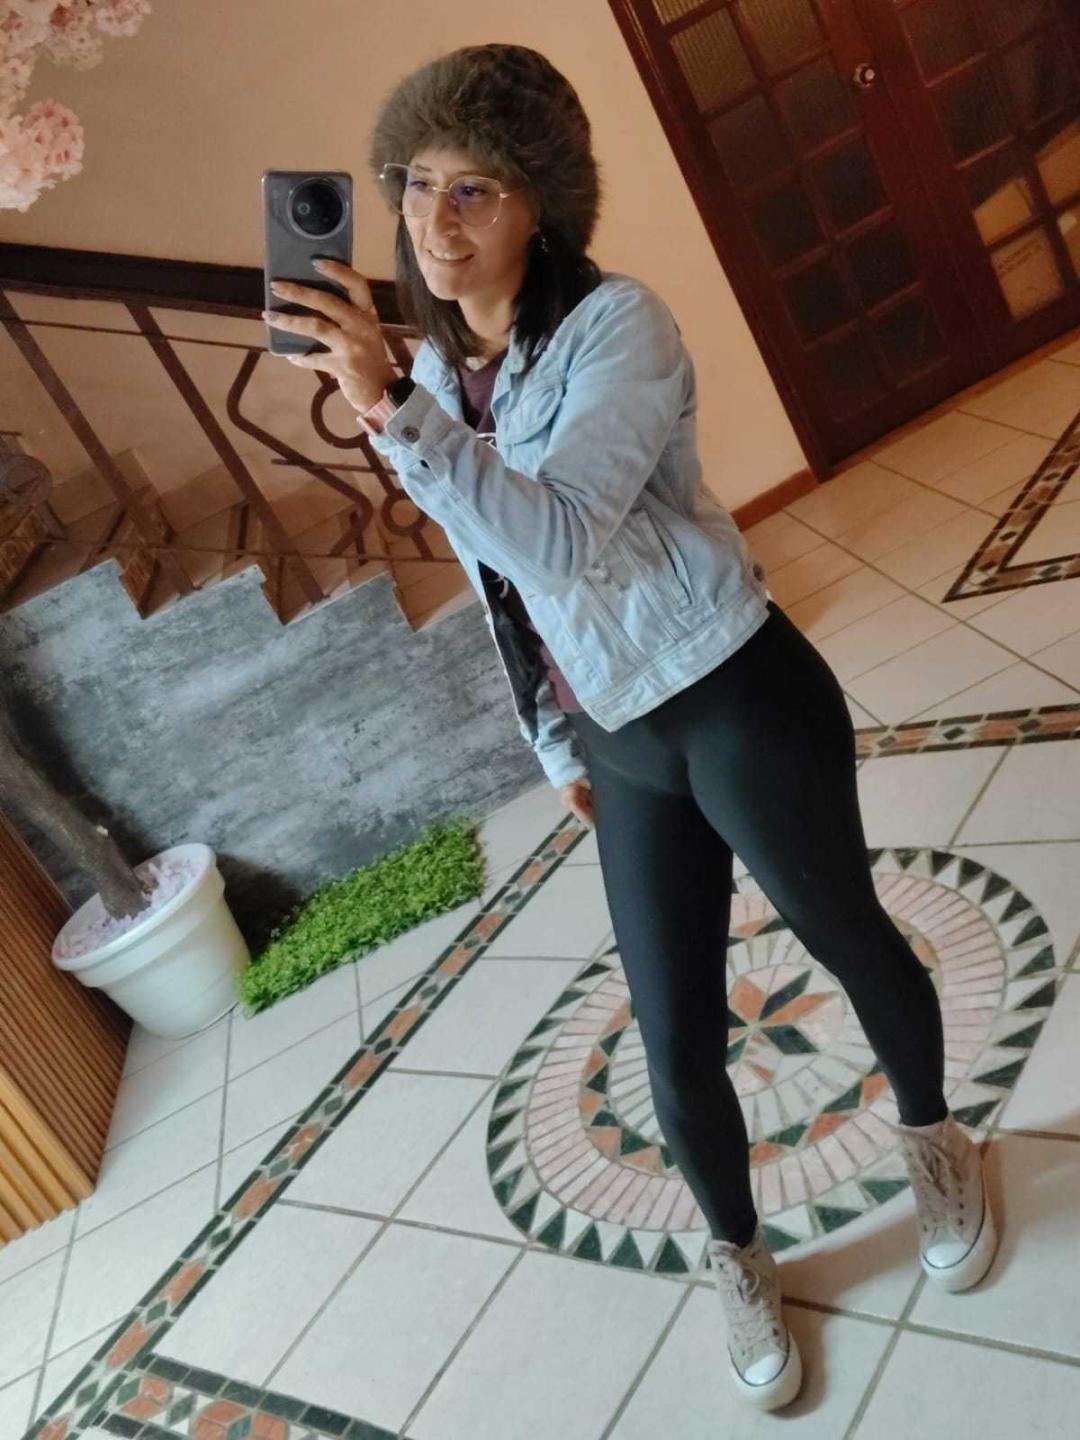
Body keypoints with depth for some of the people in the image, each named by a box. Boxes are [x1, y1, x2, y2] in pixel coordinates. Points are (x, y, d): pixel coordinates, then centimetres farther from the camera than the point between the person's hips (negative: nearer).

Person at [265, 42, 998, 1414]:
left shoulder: (616, 325, -15)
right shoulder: (436, 368, 5)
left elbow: (557, 543, -30)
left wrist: (388, 412, -34)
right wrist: (558, 746, 17)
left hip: (740, 701, -5)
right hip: (624, 747, 5)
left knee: (845, 934, 17)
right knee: (676, 1045, 10)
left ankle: (932, 1141, 49)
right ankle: (737, 1256, 39)